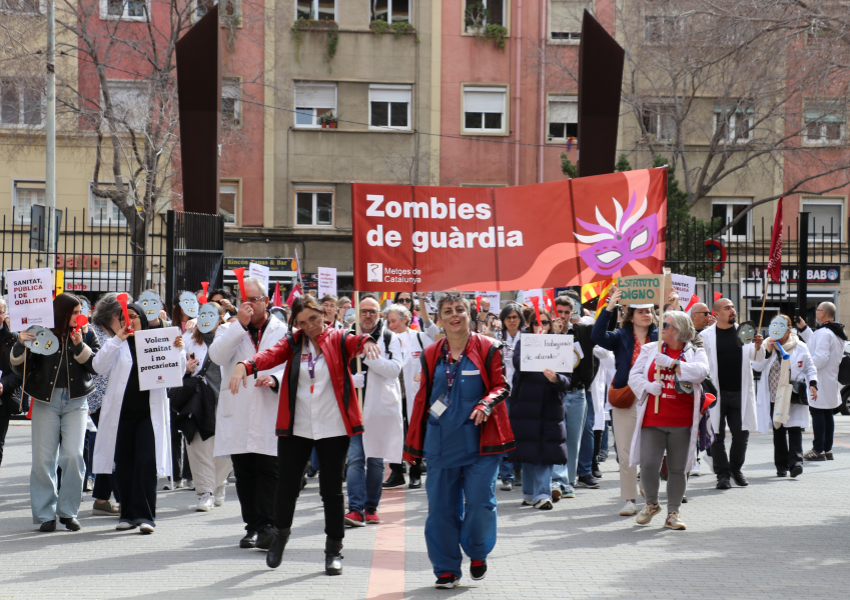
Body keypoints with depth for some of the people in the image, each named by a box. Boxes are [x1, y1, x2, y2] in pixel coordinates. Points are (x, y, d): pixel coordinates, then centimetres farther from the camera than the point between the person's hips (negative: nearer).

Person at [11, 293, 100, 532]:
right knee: (43, 457, 0)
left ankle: (68, 511, 6)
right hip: (46, 400, -1)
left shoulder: (85, 333, 5)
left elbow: (97, 365, -3)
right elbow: (19, 367, -1)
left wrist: (80, 346, -16)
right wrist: (20, 344, -18)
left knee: (73, 455, -8)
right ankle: (45, 513, 10)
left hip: (75, 401, 1)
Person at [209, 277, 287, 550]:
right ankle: (253, 526, 12)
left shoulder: (282, 331, 8)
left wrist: (276, 379, -16)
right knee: (244, 474, 5)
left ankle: (267, 527, -5)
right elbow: (217, 356, -7)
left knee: (269, 472, -7)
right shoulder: (230, 330, 13)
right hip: (238, 416, 2)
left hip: (270, 414, -2)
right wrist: (239, 324, -11)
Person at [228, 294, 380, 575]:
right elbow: (270, 356, -13)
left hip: (333, 428, -1)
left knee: (331, 488, 4)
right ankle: (281, 533, 33)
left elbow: (355, 342, -21)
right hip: (296, 427, 2)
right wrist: (245, 366, -34)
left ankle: (334, 549, 17)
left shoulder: (338, 339, 1)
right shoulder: (293, 342, 5)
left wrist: (366, 342, -46)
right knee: (287, 485, 5)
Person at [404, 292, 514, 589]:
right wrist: (412, 444, 12)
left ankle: (477, 553, 24)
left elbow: (501, 385, 0)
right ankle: (446, 569, 15)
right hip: (441, 442, 3)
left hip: (479, 440, -3)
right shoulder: (432, 354, 8)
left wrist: (486, 405, -22)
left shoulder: (487, 348, -1)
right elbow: (423, 397, 12)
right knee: (441, 505, 3)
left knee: (480, 502, -4)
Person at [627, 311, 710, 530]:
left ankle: (673, 512, 16)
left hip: (682, 422, -1)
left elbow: (701, 371, -13)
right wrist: (648, 386, -12)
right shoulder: (649, 349, 12)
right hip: (652, 419, 1)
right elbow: (634, 376, 8)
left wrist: (672, 363, -18)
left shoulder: (695, 353, 7)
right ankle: (651, 504, 16)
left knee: (678, 469, 4)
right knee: (648, 465, -8)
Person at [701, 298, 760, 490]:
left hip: (740, 393, 2)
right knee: (718, 436, 2)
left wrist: (759, 346, -19)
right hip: (715, 393, -2)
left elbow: (756, 357, 2)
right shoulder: (706, 336, 0)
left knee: (742, 434, 4)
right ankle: (722, 473, 13)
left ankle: (736, 468, 24)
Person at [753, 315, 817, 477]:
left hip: (794, 397, -2)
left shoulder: (800, 347, 5)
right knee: (778, 431, 6)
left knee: (794, 429, -13)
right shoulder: (766, 346, 7)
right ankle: (781, 466, 12)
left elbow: (810, 368, 12)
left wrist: (812, 384, -3)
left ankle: (796, 461, -18)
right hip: (774, 396, 2)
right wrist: (766, 350, -14)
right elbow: (758, 367, -4)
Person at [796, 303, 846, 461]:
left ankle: (818, 450, -5)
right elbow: (815, 343, 26)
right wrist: (803, 329, 27)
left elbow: (820, 358, -25)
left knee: (817, 413, -6)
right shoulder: (836, 332, 14)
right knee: (827, 414, 12)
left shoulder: (824, 333, -19)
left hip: (820, 383, -10)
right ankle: (827, 449, 16)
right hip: (831, 380, 10)